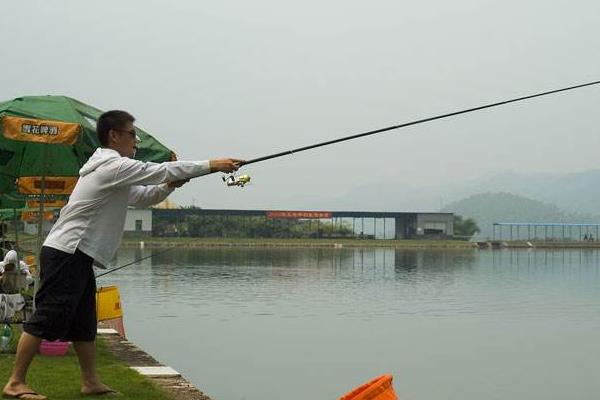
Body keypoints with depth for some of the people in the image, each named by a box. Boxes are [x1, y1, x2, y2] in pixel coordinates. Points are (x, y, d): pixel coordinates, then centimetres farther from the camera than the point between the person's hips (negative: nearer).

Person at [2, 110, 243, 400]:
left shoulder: (112, 171, 19)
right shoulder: (113, 166, -13)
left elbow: (142, 197, 25)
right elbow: (162, 171, -14)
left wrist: (169, 185, 5)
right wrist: (212, 166, -8)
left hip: (77, 256, 11)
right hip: (65, 253, -11)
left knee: (84, 323, 13)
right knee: (46, 318, -9)